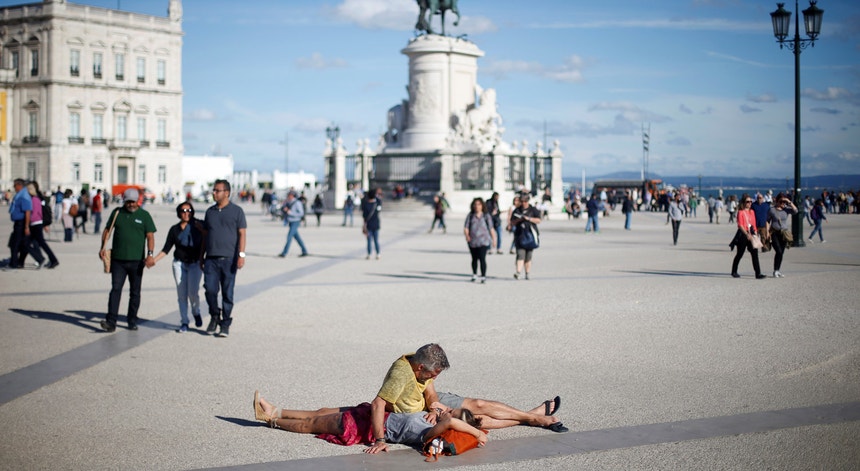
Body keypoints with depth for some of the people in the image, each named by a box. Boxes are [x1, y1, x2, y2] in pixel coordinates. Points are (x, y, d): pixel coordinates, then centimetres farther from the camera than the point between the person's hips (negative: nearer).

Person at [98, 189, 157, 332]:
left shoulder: (144, 215, 4)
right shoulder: (117, 213, 9)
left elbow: (150, 236, -1)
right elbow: (107, 230, 15)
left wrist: (150, 254, -15)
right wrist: (103, 247, 1)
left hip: (136, 260, 0)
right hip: (118, 259, 1)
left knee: (135, 292, 7)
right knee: (116, 289, -9)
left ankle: (132, 321, 17)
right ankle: (111, 322, -13)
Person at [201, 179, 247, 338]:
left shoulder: (236, 211, 2)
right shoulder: (210, 211, 14)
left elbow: (242, 234, -3)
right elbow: (205, 235, 19)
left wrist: (241, 254, -13)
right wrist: (201, 256, 17)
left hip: (229, 259, -3)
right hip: (211, 259, 3)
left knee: (227, 293, 1)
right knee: (210, 289, -8)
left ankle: (225, 324, 9)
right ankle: (214, 316, 15)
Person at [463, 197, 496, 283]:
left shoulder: (486, 216, 4)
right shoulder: (470, 215, 6)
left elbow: (491, 228, 9)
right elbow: (466, 227, 1)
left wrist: (494, 239, 9)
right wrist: (467, 235, -17)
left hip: (483, 241, -2)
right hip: (472, 241, 3)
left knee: (482, 258, -14)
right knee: (474, 258, 15)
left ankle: (483, 276, -13)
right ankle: (474, 275, 32)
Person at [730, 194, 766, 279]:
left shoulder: (752, 212, 13)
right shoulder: (741, 212, -7)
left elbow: (754, 224, 17)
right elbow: (740, 225, -15)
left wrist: (755, 233, 10)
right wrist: (747, 234, -24)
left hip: (751, 235, 5)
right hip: (743, 235, -5)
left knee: (755, 253, -4)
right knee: (740, 254, 5)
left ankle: (758, 274, -7)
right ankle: (734, 271, 21)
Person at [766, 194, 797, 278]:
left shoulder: (786, 209, 4)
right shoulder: (772, 210, -1)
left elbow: (795, 211, -11)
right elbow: (768, 221, 4)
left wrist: (789, 202, -13)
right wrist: (767, 232, -3)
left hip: (784, 233, 3)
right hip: (775, 233, -3)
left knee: (781, 252, 6)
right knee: (779, 251, -15)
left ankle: (777, 271, 18)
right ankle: (775, 271, -6)